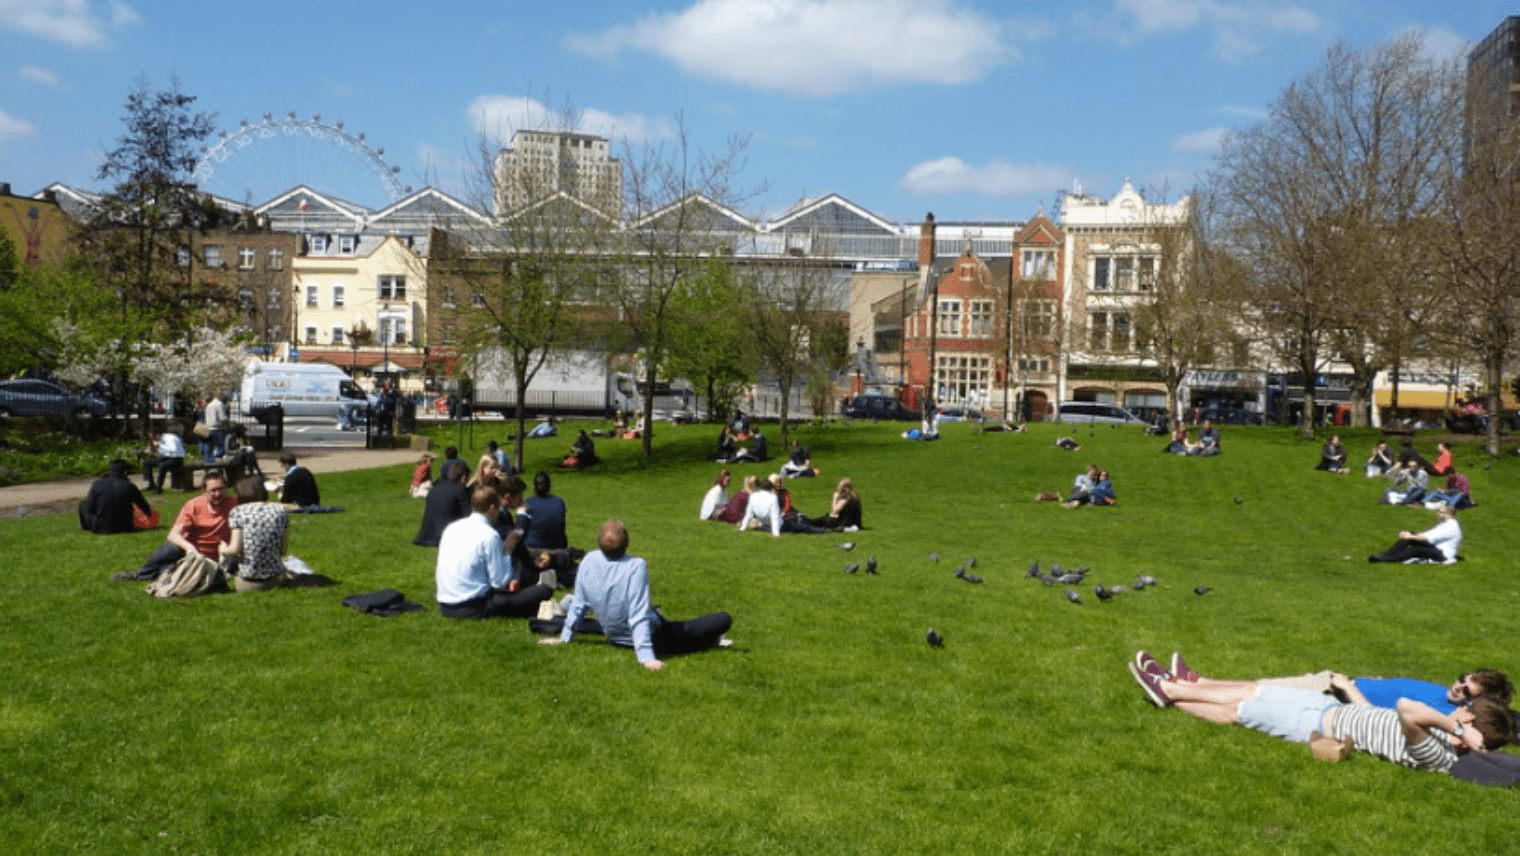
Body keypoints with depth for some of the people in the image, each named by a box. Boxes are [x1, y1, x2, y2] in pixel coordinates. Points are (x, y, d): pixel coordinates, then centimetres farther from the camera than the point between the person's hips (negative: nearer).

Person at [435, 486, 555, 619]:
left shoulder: (451, 528, 10)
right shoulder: (489, 535, -13)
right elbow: (500, 582, -13)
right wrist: (506, 556, 6)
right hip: (473, 608, -8)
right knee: (545, 591, -10)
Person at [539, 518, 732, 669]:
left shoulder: (588, 561, -14)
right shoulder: (636, 566, -28)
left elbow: (579, 604, -5)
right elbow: (638, 615, -30)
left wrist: (564, 637, 8)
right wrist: (646, 657, -29)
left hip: (615, 638, 6)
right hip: (654, 638, -6)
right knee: (723, 619, -7)